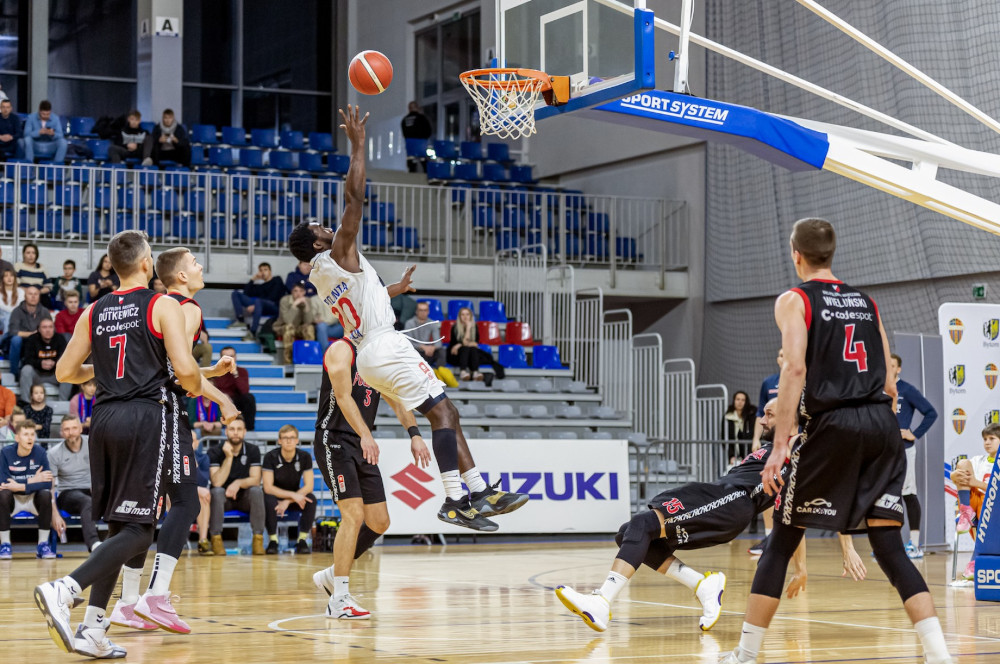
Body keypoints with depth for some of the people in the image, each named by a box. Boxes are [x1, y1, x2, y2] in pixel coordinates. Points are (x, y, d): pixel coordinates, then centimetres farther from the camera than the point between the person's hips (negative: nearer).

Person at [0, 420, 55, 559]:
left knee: (46, 494, -31)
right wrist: (32, 480, -24)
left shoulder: (40, 453, -11)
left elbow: (47, 484, -19)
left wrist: (21, 486, -30)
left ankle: (43, 544, -19)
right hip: (13, 500, -1)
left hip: (33, 499, 1)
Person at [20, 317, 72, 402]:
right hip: (37, 374, -1)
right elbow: (27, 359, -17)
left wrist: (54, 364, -37)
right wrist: (41, 363, -38)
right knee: (26, 369, -31)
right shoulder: (32, 340, -7)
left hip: (54, 374, 1)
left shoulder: (60, 339, -3)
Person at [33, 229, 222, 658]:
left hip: (105, 417, 6)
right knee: (138, 528, -5)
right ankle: (64, 590, -25)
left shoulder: (94, 312, 12)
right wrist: (196, 388, 9)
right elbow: (184, 368, -13)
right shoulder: (162, 305, -3)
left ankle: (93, 628, 7)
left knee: (118, 526, 14)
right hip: (146, 417, -6)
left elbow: (65, 372, 14)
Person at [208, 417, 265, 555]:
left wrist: (239, 483, -32)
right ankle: (216, 539, -26)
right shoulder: (215, 453, -9)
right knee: (217, 491, -34)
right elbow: (217, 482, -22)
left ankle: (258, 539, -25)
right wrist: (228, 457, -28)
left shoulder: (253, 450, -4)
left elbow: (255, 479, -12)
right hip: (223, 498, -1)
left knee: (256, 490, -30)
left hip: (245, 497, 1)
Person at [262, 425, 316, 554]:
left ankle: (302, 539, -18)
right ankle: (273, 540, -20)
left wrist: (288, 501, -26)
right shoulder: (270, 457, -17)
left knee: (311, 499, -30)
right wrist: (293, 495, -33)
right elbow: (268, 487, -22)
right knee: (269, 500, -37)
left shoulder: (304, 457, -11)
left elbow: (309, 486, -15)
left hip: (296, 496, 2)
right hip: (275, 495, -2)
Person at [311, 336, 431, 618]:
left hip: (362, 447, 8)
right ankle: (339, 600, -16)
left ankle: (332, 574, 25)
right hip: (334, 441, -8)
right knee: (354, 514, -19)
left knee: (379, 522, 7)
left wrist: (414, 433, -6)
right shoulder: (342, 350, -8)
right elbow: (344, 396, -21)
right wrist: (365, 435, -34)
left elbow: (397, 399, 11)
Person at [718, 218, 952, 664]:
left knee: (782, 540, 6)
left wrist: (780, 446, -14)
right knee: (889, 548, 5)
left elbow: (796, 369, -11)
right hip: (883, 425, 5)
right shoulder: (866, 302, 21)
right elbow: (889, 384, 18)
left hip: (833, 425, -5)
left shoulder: (794, 300, 5)